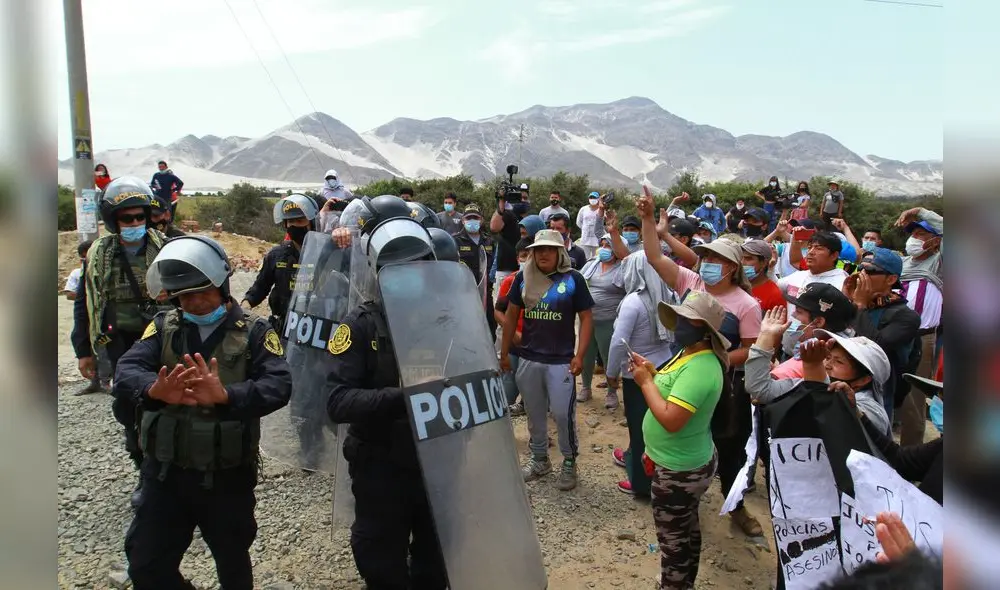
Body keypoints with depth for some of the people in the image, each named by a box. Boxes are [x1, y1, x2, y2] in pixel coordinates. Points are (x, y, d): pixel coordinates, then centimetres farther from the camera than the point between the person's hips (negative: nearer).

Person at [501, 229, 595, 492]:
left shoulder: (573, 279, -7)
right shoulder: (523, 278, 2)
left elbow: (586, 318, -5)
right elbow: (511, 315, 8)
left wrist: (579, 356, -12)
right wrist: (504, 352, 7)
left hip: (561, 361, -3)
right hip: (528, 359, 4)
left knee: (563, 413, -1)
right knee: (534, 413, 15)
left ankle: (569, 463, 20)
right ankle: (539, 459, 32)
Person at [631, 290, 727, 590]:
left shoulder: (700, 368, -29)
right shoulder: (689, 354, 3)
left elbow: (671, 419, -33)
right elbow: (676, 391, 10)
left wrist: (645, 382, -23)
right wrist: (652, 373, -5)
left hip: (679, 469, -10)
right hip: (688, 463, 10)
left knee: (672, 537, 8)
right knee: (686, 529, 26)